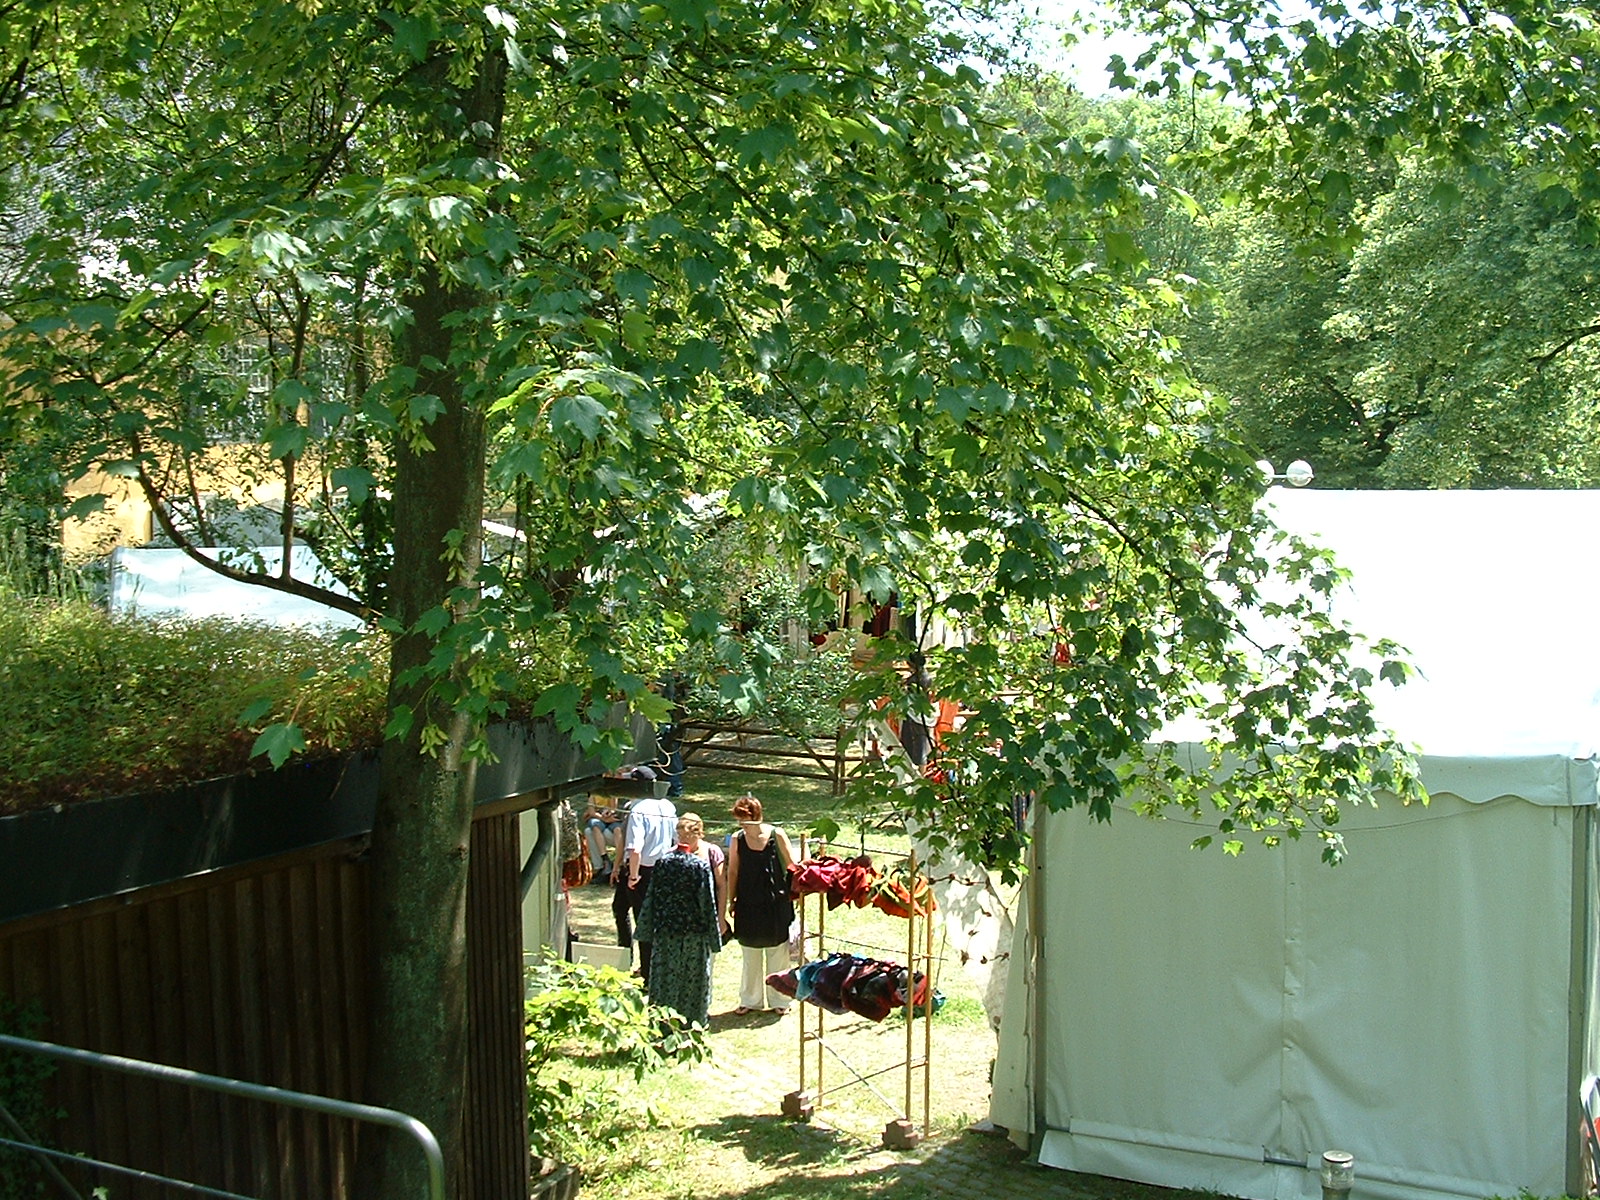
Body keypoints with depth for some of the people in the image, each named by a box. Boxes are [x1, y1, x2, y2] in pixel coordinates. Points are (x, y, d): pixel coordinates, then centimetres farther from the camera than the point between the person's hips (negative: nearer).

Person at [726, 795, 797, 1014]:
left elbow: (792, 867, -2)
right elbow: (732, 871, 6)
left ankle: (779, 1000, 21)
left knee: (777, 954, 7)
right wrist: (731, 901, 7)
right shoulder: (737, 839, -3)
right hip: (748, 904, 2)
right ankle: (750, 1000, 26)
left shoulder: (776, 835, -9)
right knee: (750, 954, 12)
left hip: (776, 903, -2)